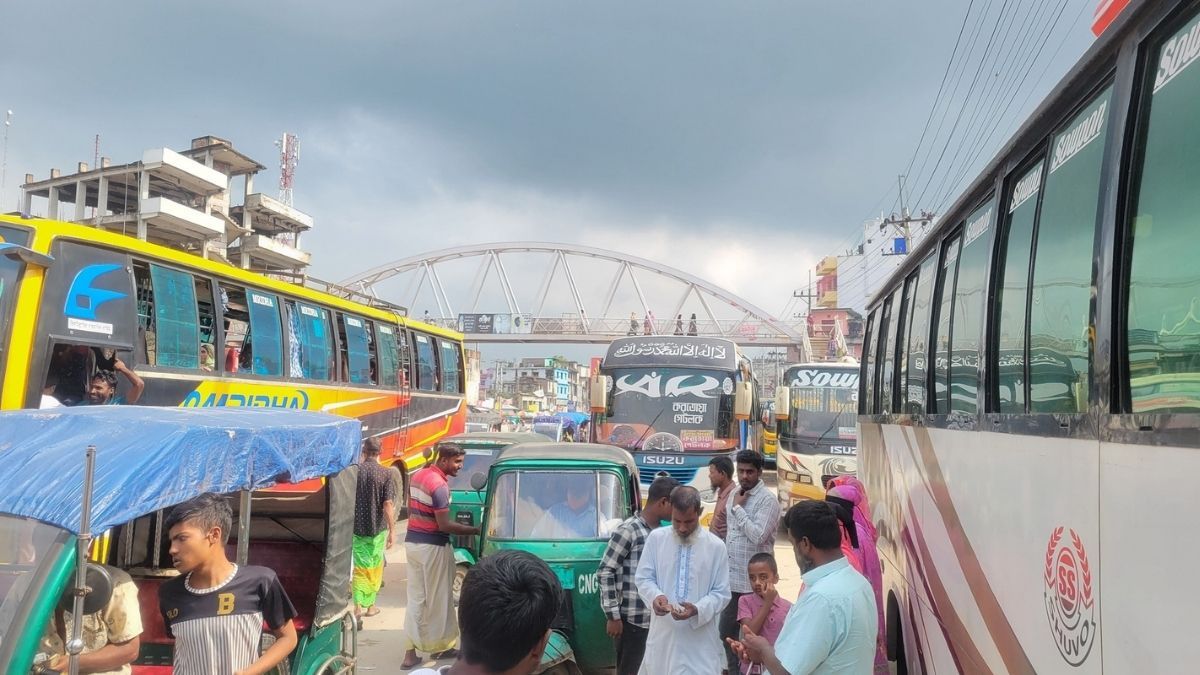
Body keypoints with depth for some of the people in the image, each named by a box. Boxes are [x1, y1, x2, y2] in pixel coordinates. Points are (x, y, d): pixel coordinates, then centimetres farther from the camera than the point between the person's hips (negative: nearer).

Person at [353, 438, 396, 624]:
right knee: (374, 568, 15)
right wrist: (392, 530, -9)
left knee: (359, 567, 7)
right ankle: (370, 606, 24)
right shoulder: (385, 474, -9)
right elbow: (388, 504, -13)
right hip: (377, 529, -1)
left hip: (356, 528, 1)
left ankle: (358, 607, -7)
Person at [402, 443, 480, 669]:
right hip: (432, 547, -8)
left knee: (415, 598, 10)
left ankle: (410, 652, 9)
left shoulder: (417, 476, 7)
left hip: (412, 542, 8)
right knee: (438, 598, 8)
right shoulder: (439, 485, -21)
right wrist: (476, 530, -18)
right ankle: (440, 646, 22)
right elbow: (444, 525, -22)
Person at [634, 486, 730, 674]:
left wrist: (698, 609, -18)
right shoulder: (656, 538, -1)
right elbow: (643, 578, 5)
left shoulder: (715, 546, -4)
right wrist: (655, 596, -17)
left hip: (700, 638, -1)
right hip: (663, 633, 1)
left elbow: (722, 593, 0)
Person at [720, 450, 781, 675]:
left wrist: (738, 508, -17)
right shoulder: (735, 494, 9)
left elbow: (757, 536, -24)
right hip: (731, 576, 7)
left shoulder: (768, 499, -14)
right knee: (727, 629, 17)